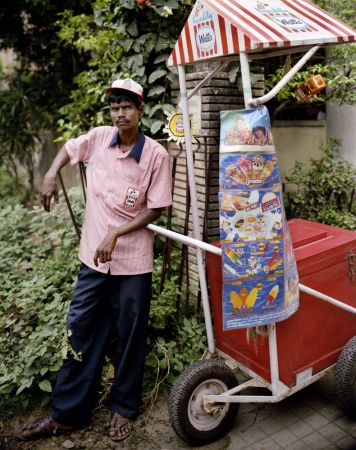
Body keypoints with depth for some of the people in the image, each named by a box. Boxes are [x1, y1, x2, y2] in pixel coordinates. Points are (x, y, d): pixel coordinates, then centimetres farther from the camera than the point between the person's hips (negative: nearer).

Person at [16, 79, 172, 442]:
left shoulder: (156, 154, -10)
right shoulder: (98, 138, 0)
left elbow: (156, 209, -9)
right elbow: (68, 149, 20)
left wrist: (116, 235, -16)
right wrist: (50, 176, 2)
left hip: (133, 260, -3)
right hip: (93, 256, 4)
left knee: (129, 336, 11)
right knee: (80, 331, 10)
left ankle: (123, 408, 33)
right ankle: (67, 413, 27)